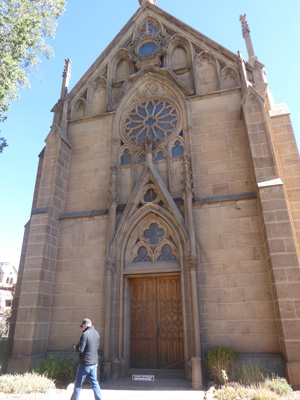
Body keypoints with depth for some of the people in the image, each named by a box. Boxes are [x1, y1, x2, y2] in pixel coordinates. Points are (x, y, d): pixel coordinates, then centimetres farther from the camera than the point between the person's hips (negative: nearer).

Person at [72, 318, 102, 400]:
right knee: (95, 383, 14)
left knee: (78, 384, 11)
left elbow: (80, 349, -21)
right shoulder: (97, 333, 4)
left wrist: (75, 346, 1)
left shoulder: (85, 334, -19)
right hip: (94, 363, 7)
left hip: (85, 364, -6)